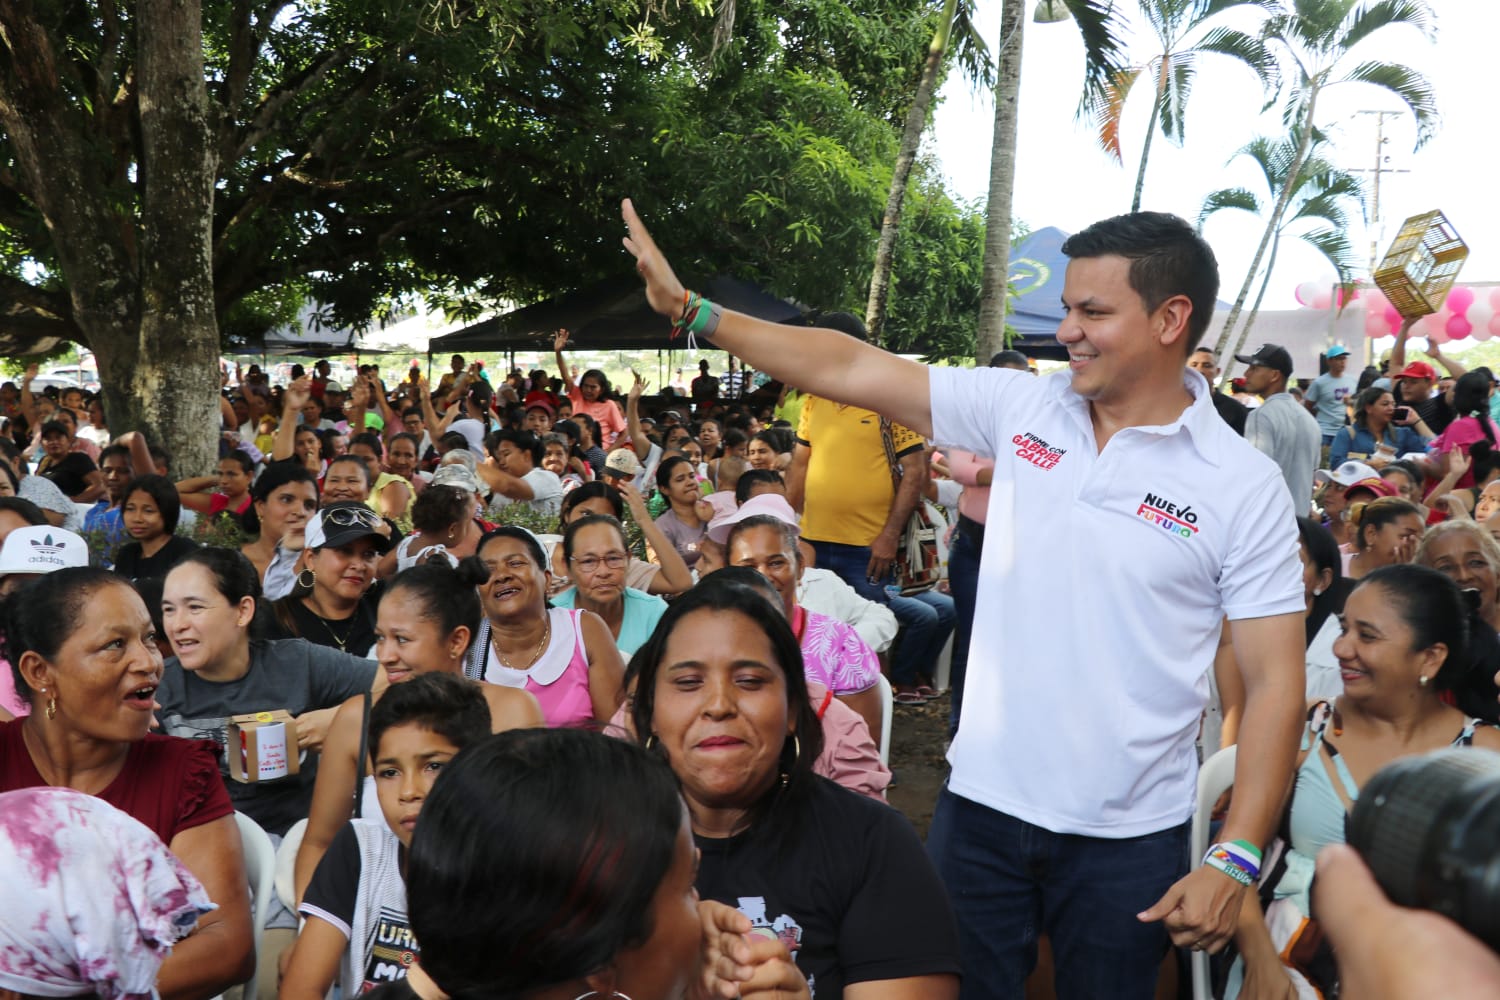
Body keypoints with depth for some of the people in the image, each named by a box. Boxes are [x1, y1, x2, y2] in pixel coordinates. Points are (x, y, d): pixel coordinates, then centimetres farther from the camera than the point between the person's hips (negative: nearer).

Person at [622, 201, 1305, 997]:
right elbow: (850, 370, -3)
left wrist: (1234, 863, -13)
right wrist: (687, 307, -5)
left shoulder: (1244, 487, -8)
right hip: (981, 806, 2)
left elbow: (1275, 683, -7)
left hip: (1128, 841, -2)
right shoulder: (1018, 408, -1)